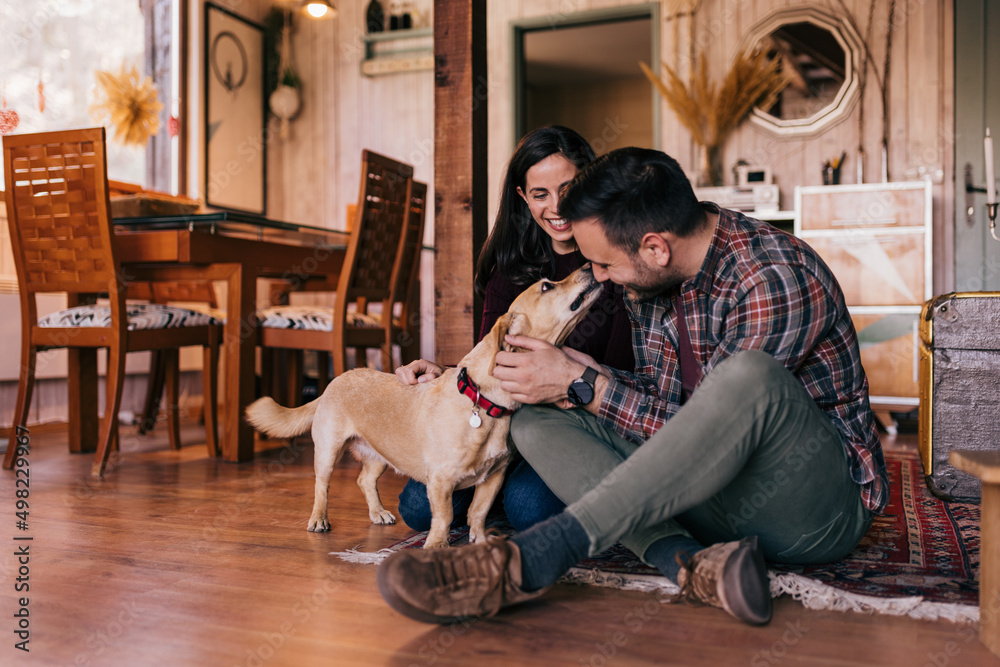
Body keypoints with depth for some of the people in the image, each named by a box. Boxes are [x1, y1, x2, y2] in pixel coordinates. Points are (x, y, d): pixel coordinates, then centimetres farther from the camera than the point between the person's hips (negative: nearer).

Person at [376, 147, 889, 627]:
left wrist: (583, 385, -19)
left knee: (748, 375, -40)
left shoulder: (776, 282, -22)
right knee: (535, 422, -7)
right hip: (715, 495, 7)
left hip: (822, 506, -6)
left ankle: (531, 559, -41)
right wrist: (586, 374, -12)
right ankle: (687, 561, -28)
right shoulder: (652, 274, 1)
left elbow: (712, 425, -21)